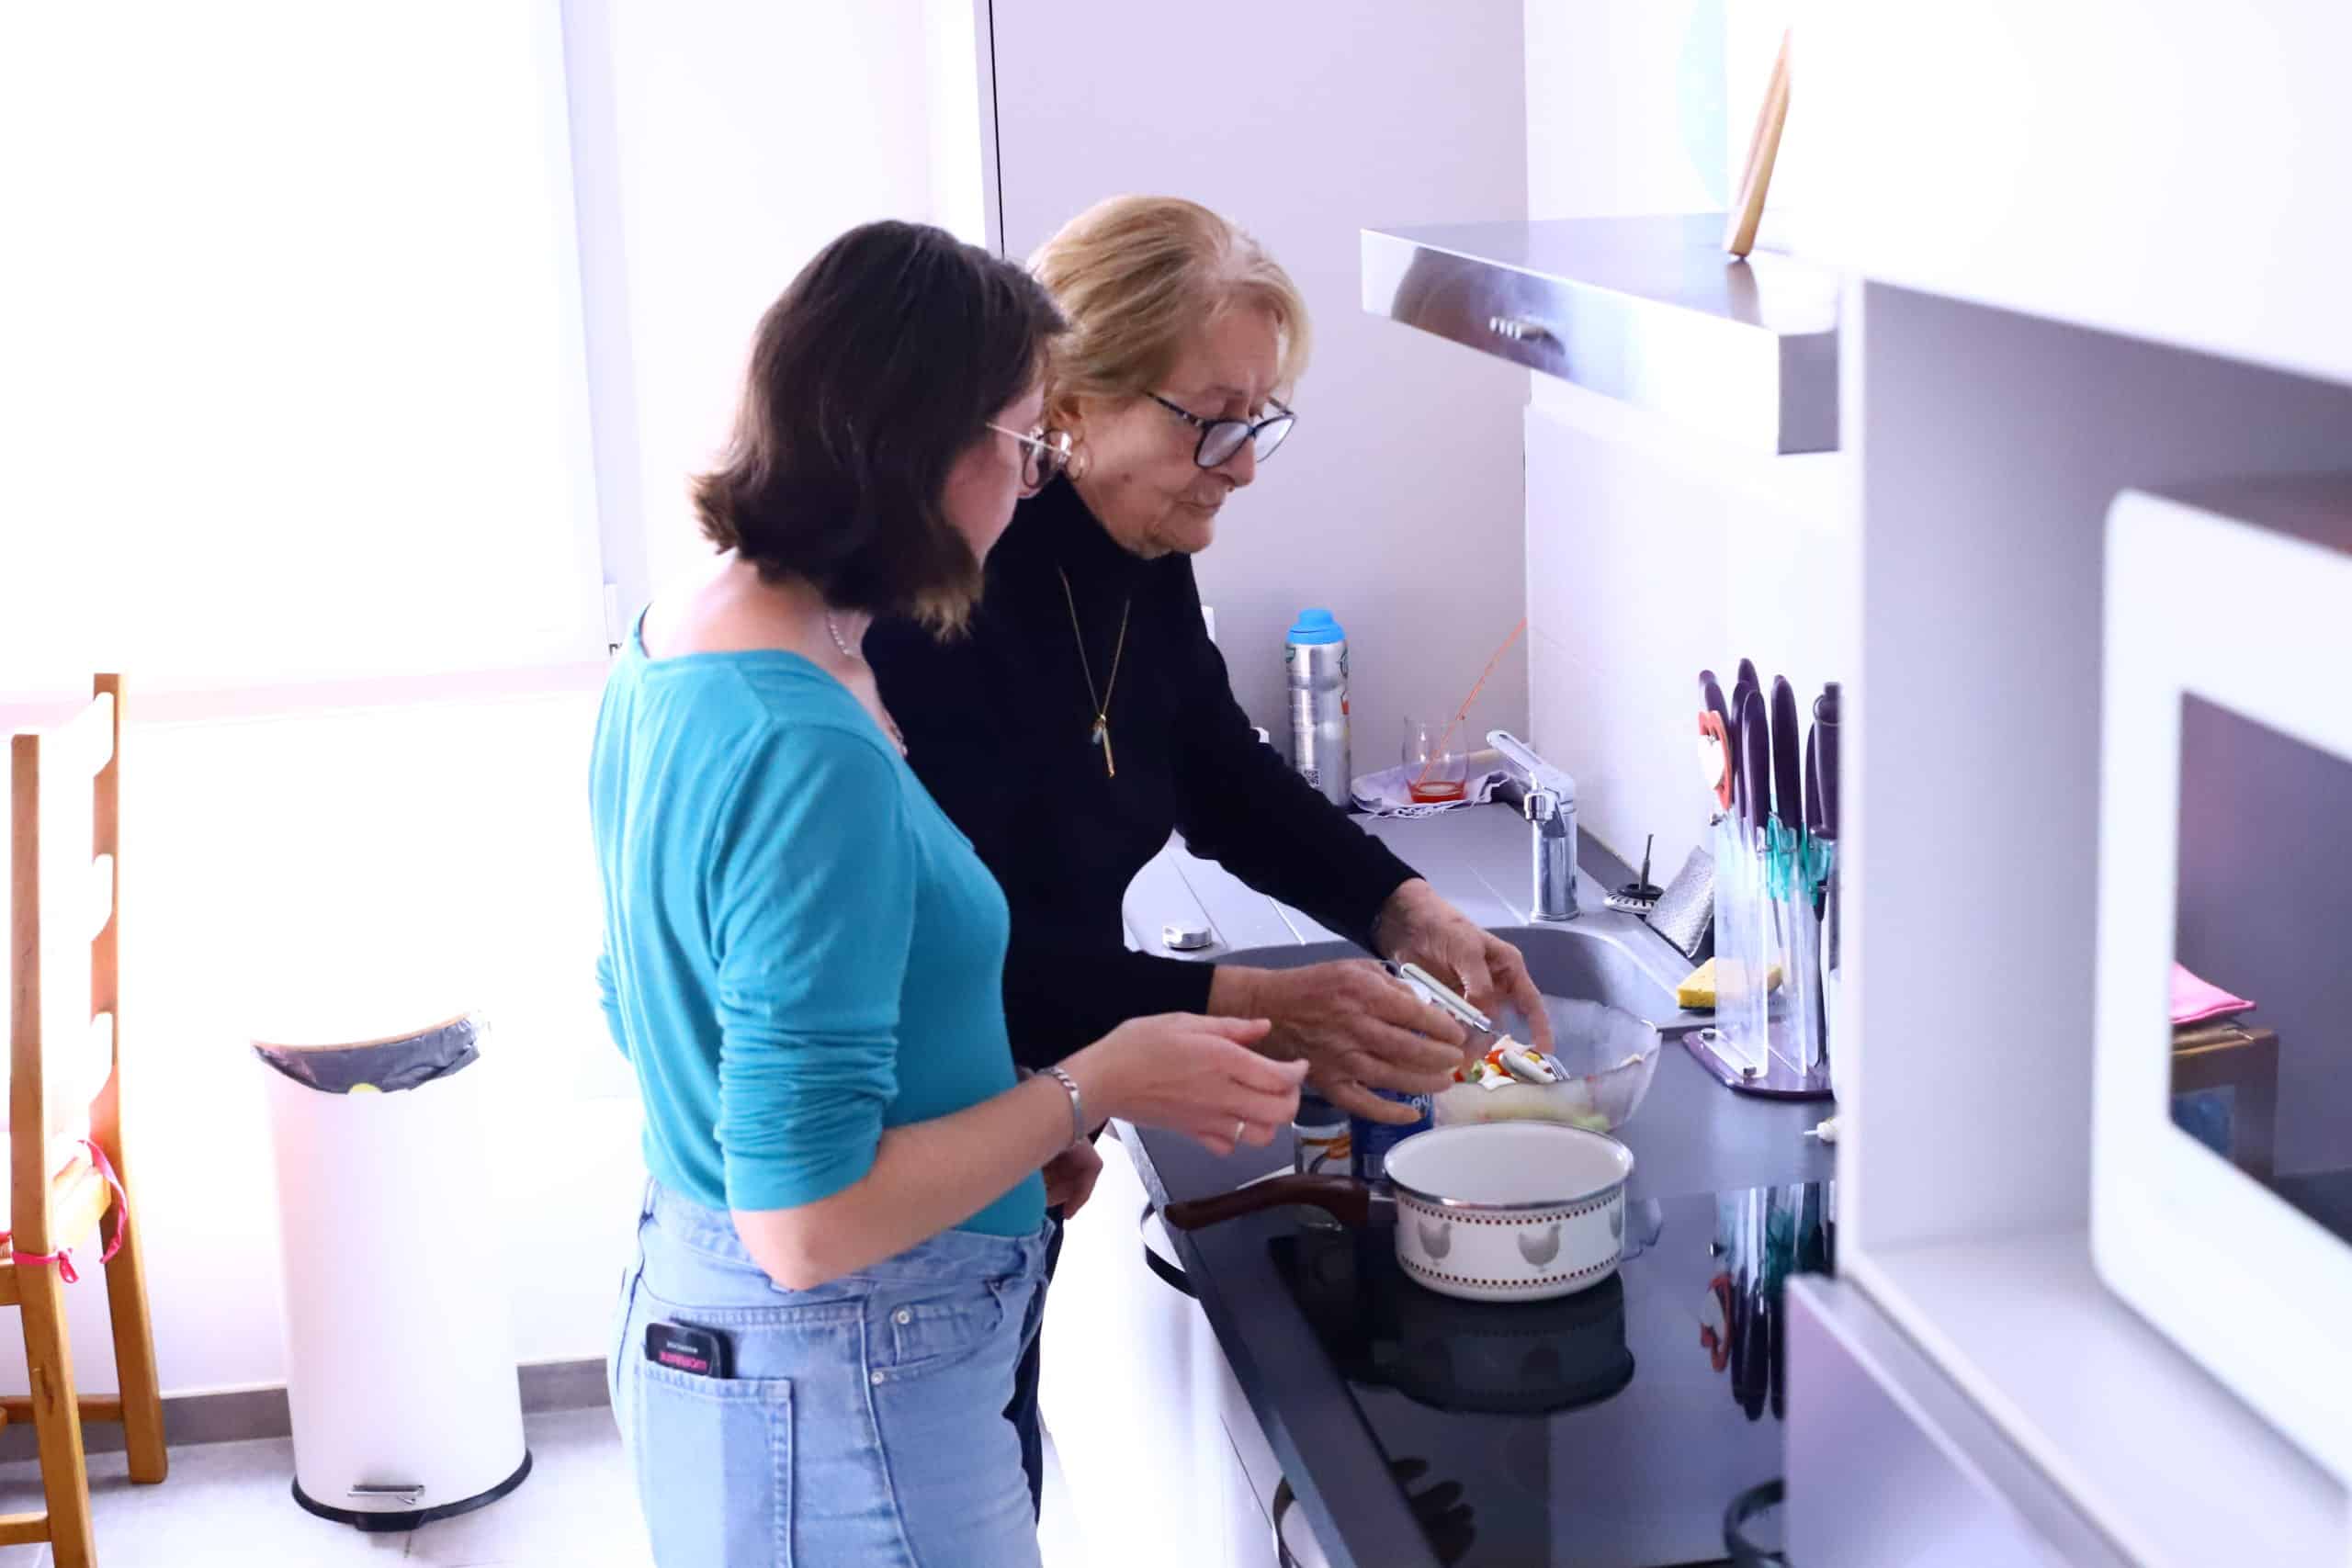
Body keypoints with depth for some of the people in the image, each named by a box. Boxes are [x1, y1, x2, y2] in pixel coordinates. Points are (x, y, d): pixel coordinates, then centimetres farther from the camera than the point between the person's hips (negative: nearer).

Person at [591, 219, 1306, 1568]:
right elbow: (810, 1221, -27)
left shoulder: (668, 659, 2)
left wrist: (1012, 1126, 10)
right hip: (843, 1403, -9)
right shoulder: (808, 750, -27)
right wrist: (1095, 1087, -16)